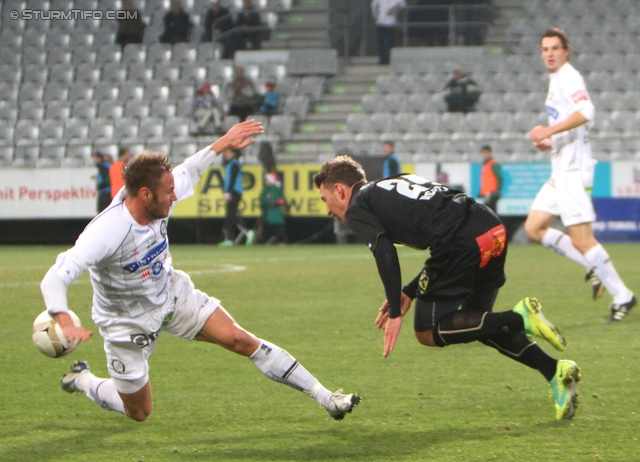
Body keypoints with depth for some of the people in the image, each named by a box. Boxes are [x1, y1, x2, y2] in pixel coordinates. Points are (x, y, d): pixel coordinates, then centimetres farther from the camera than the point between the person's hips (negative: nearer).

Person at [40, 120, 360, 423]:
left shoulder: (157, 201, -18)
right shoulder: (106, 232, -38)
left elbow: (187, 173, 7)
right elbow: (54, 278, -46)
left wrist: (223, 144, 6)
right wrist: (64, 322, -63)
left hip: (172, 294, 5)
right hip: (127, 321, -5)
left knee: (240, 340, -7)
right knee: (139, 412, 8)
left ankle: (324, 397, -2)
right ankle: (82, 382, 37)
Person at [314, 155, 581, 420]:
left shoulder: (357, 208, 10)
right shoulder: (395, 185, 35)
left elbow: (384, 252, -9)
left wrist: (395, 312, -8)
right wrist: (409, 293, 29)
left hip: (461, 242, -9)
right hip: (494, 230, 9)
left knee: (428, 332, 5)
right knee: (477, 323, 24)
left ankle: (519, 319, -11)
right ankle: (555, 371, 10)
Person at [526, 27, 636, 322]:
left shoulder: (569, 77, -11)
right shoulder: (555, 80, 19)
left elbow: (585, 111, -30)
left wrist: (550, 131, -31)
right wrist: (550, 142, 14)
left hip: (573, 170, -10)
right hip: (560, 171, 10)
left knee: (580, 239, -11)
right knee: (533, 228, 7)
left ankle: (622, 296, -5)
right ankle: (595, 266, 11)